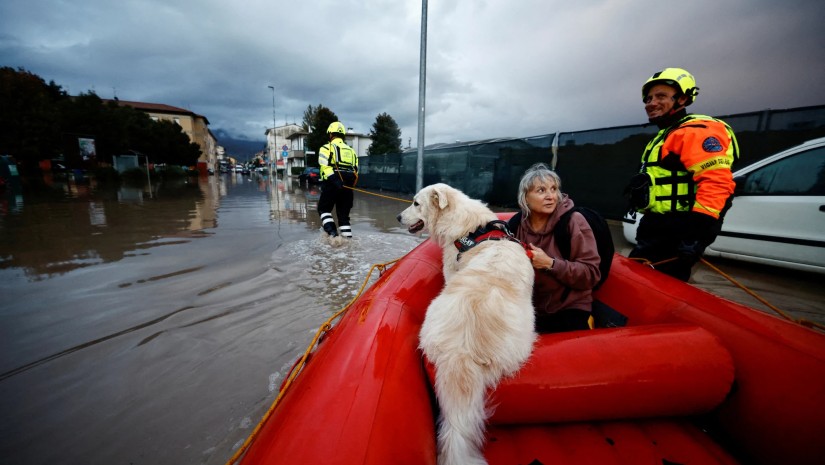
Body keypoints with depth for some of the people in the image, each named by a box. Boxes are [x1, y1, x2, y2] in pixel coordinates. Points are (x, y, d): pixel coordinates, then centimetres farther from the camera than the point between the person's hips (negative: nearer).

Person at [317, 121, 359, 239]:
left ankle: (331, 231, -8)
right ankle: (348, 237, 6)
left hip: (332, 185, -4)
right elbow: (355, 170, 14)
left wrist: (334, 180, -21)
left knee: (324, 209, 12)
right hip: (347, 186, 4)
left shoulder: (327, 148, 3)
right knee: (344, 213, 12)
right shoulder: (351, 150, 19)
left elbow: (325, 166, -14)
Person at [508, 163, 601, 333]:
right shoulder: (516, 223, -4)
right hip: (530, 308, 3)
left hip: (569, 309, -2)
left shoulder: (573, 221, -14)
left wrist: (550, 264, -26)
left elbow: (591, 274, -16)